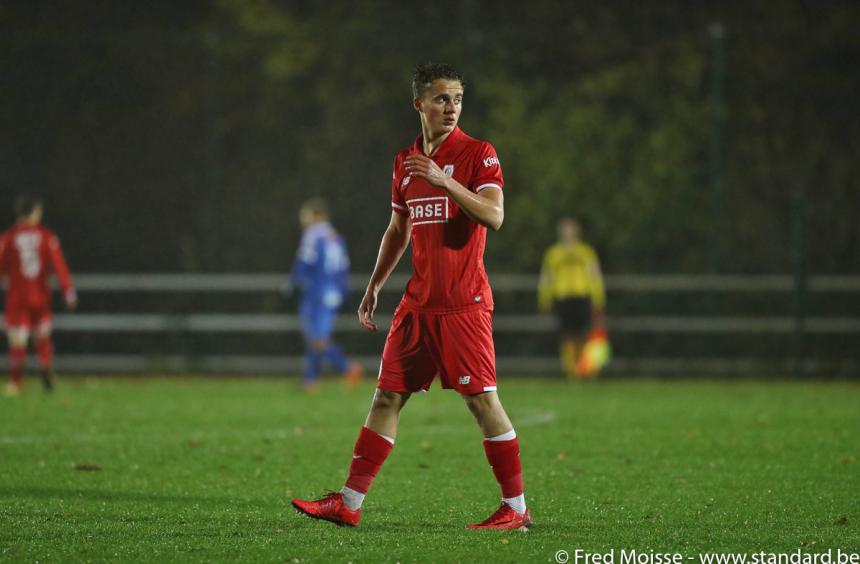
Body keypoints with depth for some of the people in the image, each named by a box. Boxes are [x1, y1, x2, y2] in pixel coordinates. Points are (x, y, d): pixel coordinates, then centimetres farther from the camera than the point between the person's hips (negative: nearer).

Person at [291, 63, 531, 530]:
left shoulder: (478, 154, -4)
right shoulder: (405, 161, 14)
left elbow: (494, 216, -18)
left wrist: (444, 181, -26)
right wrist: (373, 288, 19)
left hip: (464, 303, -6)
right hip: (418, 302, 6)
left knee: (482, 399, -6)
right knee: (387, 396, 4)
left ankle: (516, 508, 2)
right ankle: (348, 504, 6)